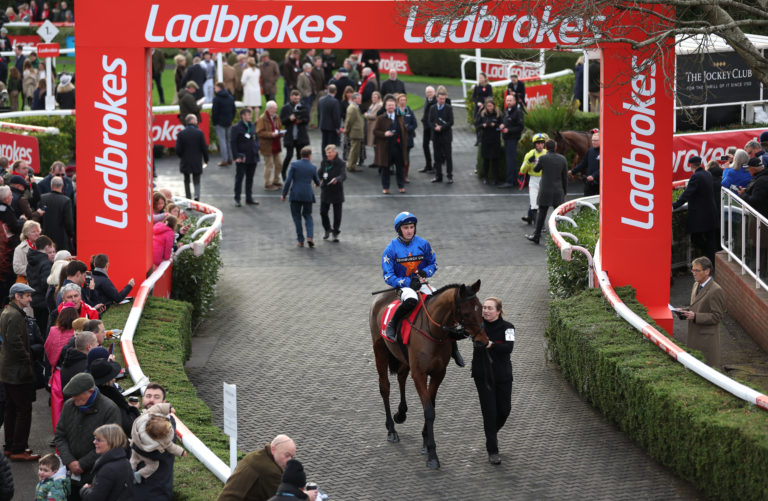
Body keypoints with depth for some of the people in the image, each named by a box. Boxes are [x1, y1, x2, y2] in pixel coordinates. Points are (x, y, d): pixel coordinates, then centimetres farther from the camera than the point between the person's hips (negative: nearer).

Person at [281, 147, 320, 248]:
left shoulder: (294, 165, -5)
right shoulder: (313, 167, 2)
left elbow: (288, 181, -10)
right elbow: (317, 183, 15)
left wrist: (284, 194, -2)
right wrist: (317, 183, 40)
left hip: (295, 195, -2)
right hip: (308, 195, 2)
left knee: (296, 217, 9)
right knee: (308, 216, 16)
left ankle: (300, 240, 7)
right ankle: (310, 237, -4)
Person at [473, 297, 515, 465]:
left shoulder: (507, 327, -7)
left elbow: (508, 348, -21)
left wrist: (491, 345, -36)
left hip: (502, 375, 1)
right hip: (483, 375, -1)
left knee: (504, 410, 10)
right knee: (489, 411, -6)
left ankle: (492, 432, 42)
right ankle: (492, 451, 0)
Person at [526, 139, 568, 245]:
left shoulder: (543, 158, -9)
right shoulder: (562, 159, -1)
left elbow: (536, 170, 11)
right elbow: (565, 177, 4)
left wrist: (536, 163, 34)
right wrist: (564, 192, 14)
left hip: (545, 191, -2)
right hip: (558, 192, 2)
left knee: (542, 213, 5)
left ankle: (536, 236, 9)